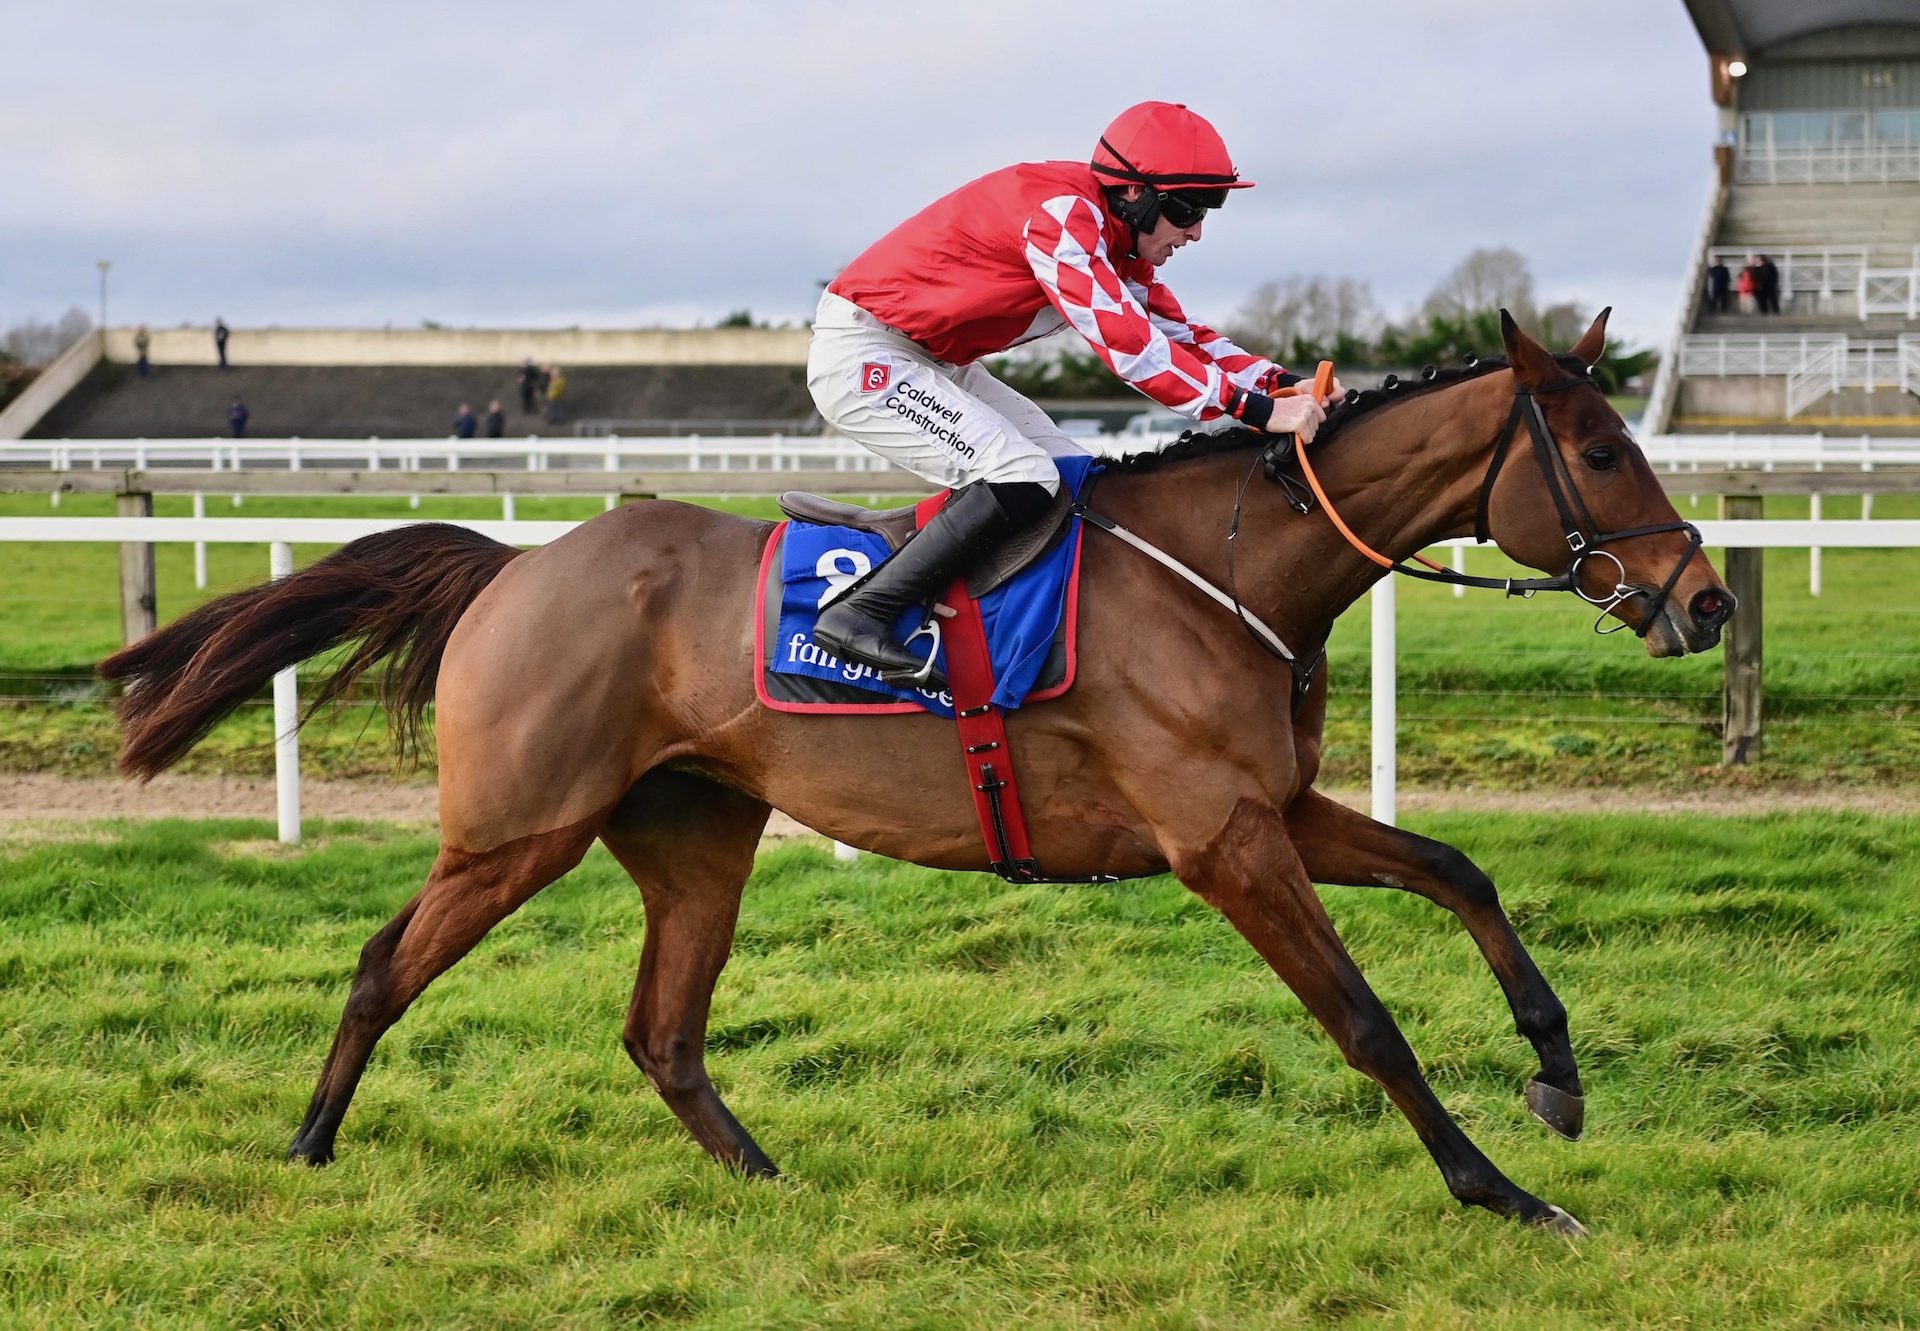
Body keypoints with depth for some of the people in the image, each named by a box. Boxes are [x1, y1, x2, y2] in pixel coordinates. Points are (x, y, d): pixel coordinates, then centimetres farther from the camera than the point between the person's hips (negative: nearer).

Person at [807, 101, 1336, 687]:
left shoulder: (1113, 237, 7)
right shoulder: (1058, 214, -25)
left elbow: (1175, 330, 11)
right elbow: (1128, 345, -31)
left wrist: (1282, 383, -5)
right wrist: (1260, 411, -33)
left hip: (931, 363, 11)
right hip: (863, 356, -11)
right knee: (1023, 478, -24)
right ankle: (859, 614, -23)